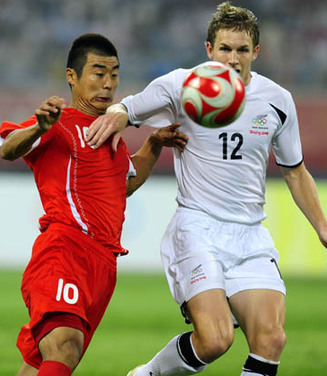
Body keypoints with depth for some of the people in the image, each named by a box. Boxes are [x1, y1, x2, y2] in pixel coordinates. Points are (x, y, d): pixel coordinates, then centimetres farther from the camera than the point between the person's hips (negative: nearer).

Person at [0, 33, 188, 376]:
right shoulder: (60, 123, 0)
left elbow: (126, 183, 44)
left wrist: (154, 145, 30)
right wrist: (38, 129, -39)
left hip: (102, 264, 8)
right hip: (64, 251, -8)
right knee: (64, 347, -31)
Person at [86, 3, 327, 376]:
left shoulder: (278, 101, 7)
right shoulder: (181, 86, -3)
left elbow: (295, 172, 19)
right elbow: (127, 108, 9)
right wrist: (115, 117, -15)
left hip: (251, 235, 4)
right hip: (196, 229, -4)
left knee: (271, 339, -14)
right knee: (215, 339, -21)